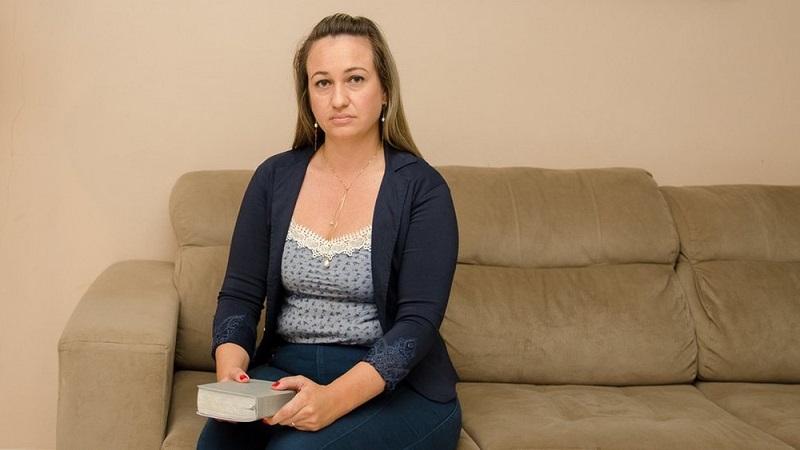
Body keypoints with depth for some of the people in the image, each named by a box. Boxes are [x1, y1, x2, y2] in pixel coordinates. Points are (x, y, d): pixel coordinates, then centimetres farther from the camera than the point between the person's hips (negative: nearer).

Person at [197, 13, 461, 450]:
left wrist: (336, 398, -30)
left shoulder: (421, 188, -7)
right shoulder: (274, 178, 5)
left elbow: (419, 319, -14)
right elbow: (240, 294, 5)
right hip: (286, 370, 3)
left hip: (393, 385, -3)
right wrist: (231, 367, -18)